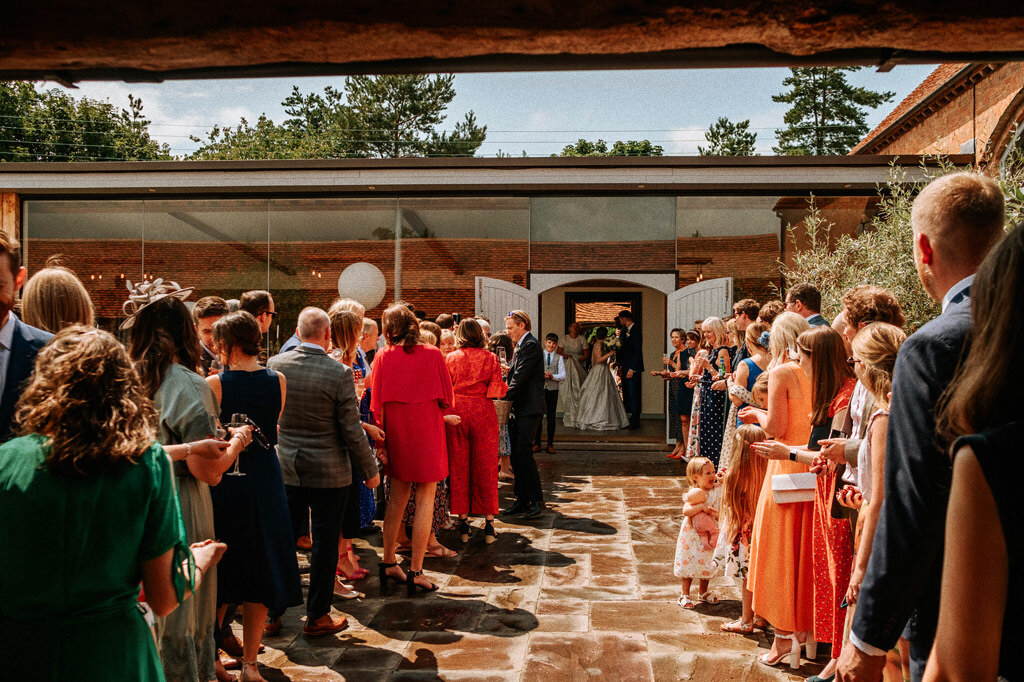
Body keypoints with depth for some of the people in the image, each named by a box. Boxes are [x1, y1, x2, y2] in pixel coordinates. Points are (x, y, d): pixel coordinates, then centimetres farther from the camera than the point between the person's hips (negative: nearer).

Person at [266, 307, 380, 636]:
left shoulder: (275, 365, -5)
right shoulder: (339, 373, -16)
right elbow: (352, 431, -13)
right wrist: (370, 470, -1)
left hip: (286, 469, 4)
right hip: (329, 472, -4)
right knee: (325, 543, 8)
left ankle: (273, 612, 27)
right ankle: (317, 617, 19)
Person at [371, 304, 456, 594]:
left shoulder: (383, 357, -2)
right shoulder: (433, 355, -4)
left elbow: (378, 406, -4)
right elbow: (445, 399, -2)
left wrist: (381, 442, 1)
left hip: (397, 434, 3)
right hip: (427, 432, -2)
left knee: (397, 498, 16)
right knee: (425, 501, 4)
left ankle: (388, 563, 23)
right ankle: (415, 570, 5)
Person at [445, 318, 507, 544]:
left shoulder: (450, 358, 1)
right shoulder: (490, 358, -1)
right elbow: (497, 390, -6)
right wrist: (506, 385, 15)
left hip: (457, 412, 1)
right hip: (483, 412, -1)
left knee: (459, 468, 8)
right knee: (485, 468, 6)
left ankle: (463, 522, 12)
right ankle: (489, 523, 8)